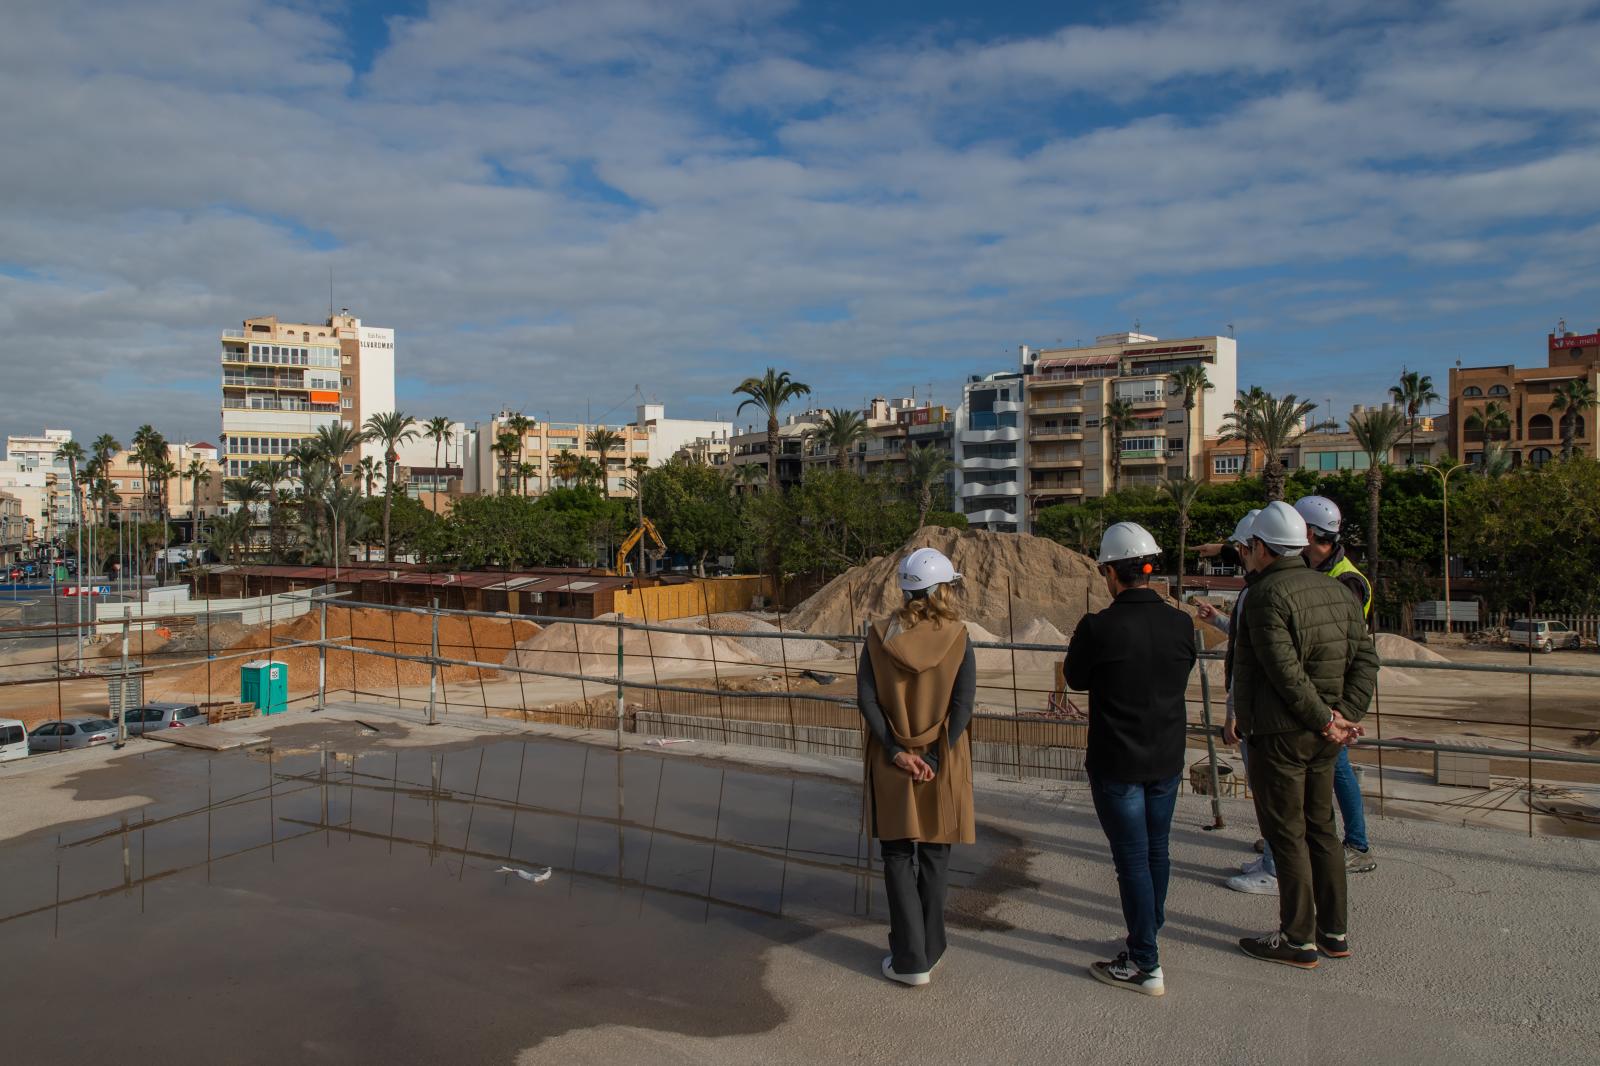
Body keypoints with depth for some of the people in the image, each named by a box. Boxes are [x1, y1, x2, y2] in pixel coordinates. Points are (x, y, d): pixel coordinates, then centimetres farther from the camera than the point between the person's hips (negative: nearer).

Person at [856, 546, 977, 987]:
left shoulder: (880, 636, -4)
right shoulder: (957, 638, -8)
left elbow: (866, 699, -9)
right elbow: (963, 705, -13)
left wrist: (897, 752, -10)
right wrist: (936, 757, -10)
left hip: (891, 762, 0)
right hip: (942, 760, 0)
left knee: (898, 856, 11)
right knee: (934, 856, 16)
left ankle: (910, 959, 9)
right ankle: (929, 948, 26)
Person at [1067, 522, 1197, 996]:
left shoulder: (1098, 628, -21)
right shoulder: (1180, 623, -7)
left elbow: (1076, 678, -5)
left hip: (1117, 764, -5)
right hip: (1167, 760, 5)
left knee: (1131, 859, 4)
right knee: (1157, 849, 20)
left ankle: (1146, 966, 13)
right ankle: (1147, 937, 38)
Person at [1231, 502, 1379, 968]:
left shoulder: (1266, 596, -16)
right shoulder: (1336, 591, 10)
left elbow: (1286, 672, -23)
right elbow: (1366, 658, 5)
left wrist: (1324, 721, -14)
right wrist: (1346, 715, -2)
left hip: (1279, 733, -8)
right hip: (1321, 736, 8)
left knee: (1286, 834, 2)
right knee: (1321, 828, 17)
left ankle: (1298, 940, 10)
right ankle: (1335, 931, 25)